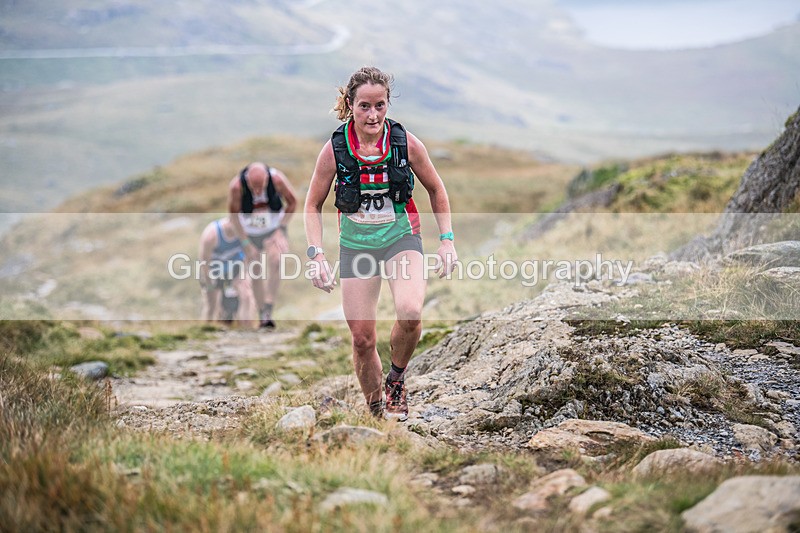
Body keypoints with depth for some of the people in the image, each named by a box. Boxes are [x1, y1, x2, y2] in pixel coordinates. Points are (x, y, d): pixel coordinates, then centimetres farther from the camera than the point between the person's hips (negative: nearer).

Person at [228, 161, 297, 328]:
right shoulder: (236, 186, -29)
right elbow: (233, 215, -13)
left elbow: (292, 202, -8)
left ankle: (269, 311, -25)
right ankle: (262, 317, 17)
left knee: (276, 261, -26)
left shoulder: (277, 179, -28)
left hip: (274, 229, -1)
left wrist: (280, 229, -12)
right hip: (250, 233, 1)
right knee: (256, 274, 2)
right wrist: (246, 244, -12)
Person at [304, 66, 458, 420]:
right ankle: (376, 411, 23)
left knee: (410, 313, -28)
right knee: (362, 339, 0)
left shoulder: (406, 143, -10)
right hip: (356, 243, 1)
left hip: (401, 236, -1)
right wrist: (316, 254, -9)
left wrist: (447, 239, 1)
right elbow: (313, 205, 2)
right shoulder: (335, 148, -10)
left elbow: (436, 190, 7)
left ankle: (396, 379, 1)